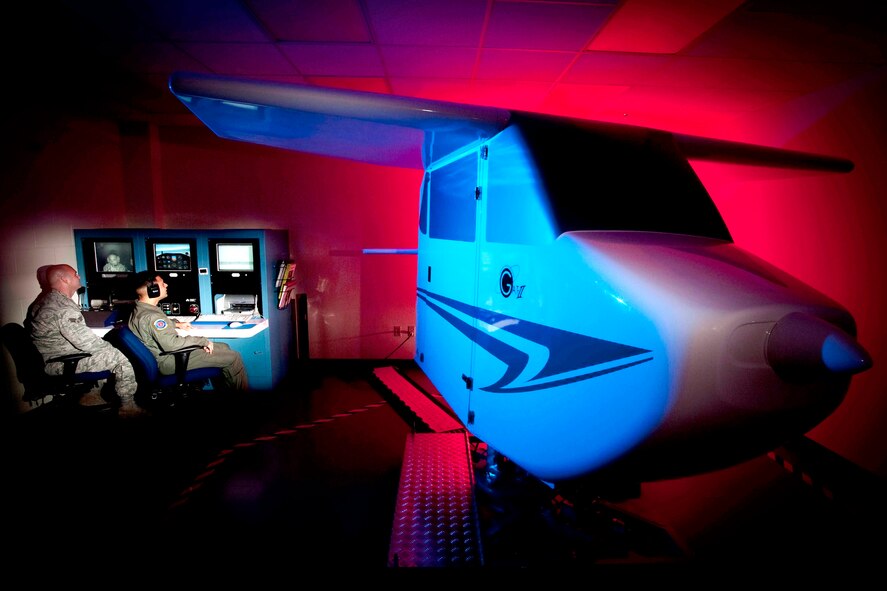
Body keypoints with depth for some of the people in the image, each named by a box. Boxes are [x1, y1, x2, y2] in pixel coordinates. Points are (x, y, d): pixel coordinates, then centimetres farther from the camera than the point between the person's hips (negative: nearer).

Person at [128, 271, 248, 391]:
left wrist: (177, 324, 18)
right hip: (171, 361, -11)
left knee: (224, 347, 16)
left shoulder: (138, 309, 5)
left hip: (164, 354, 11)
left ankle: (230, 388, 20)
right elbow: (172, 345, -33)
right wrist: (202, 340, -22)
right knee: (234, 358, -13)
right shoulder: (152, 316, -28)